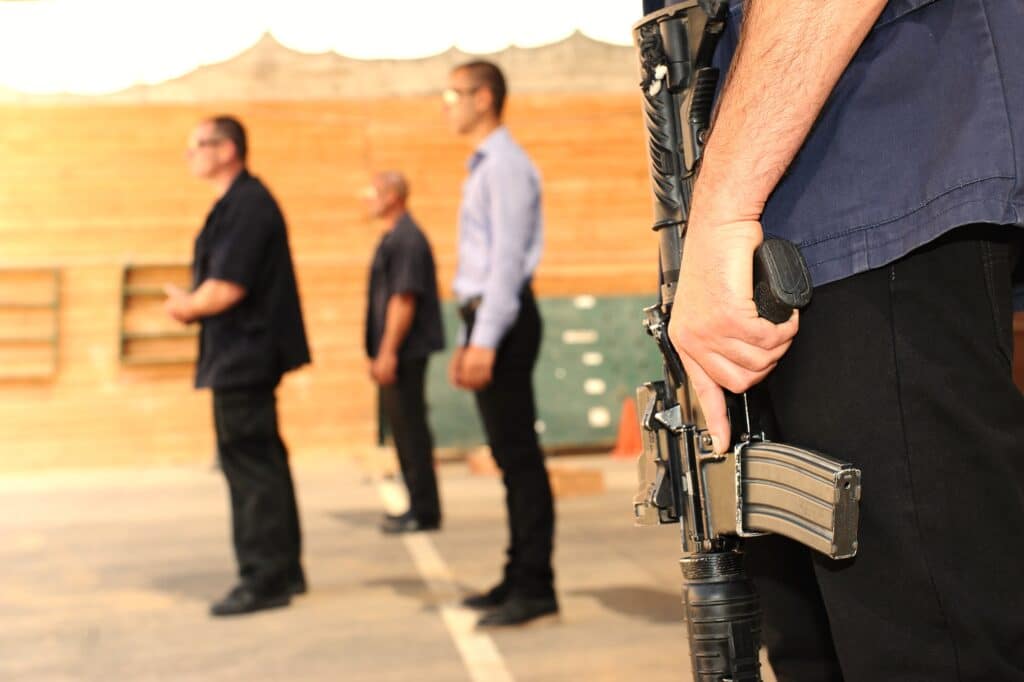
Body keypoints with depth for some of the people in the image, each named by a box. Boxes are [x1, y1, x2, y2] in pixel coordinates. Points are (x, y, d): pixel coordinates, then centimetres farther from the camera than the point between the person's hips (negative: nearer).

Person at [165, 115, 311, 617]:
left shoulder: (246, 205, -16)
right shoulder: (237, 203, 16)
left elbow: (226, 287, -22)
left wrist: (188, 307, -4)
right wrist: (190, 304, 2)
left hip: (243, 357, -11)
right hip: (242, 355, 11)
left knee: (250, 466, -5)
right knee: (258, 464, 16)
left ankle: (265, 579, 2)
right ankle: (281, 571, 25)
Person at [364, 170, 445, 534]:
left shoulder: (407, 239, -15)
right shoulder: (393, 238, 17)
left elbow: (404, 299, -21)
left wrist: (388, 353, -22)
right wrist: (379, 353, 21)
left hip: (404, 352, -10)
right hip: (396, 353, 10)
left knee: (410, 429, -6)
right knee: (403, 427, 14)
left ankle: (424, 512, 0)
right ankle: (418, 506, 21)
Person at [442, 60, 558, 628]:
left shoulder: (506, 165, -9)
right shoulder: (483, 167, 21)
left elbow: (508, 256, -17)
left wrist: (486, 342, -22)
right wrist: (466, 341, 20)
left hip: (503, 320, -10)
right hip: (485, 319, 10)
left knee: (518, 453, -7)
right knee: (508, 453, 11)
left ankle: (534, 587, -2)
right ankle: (518, 579, 18)